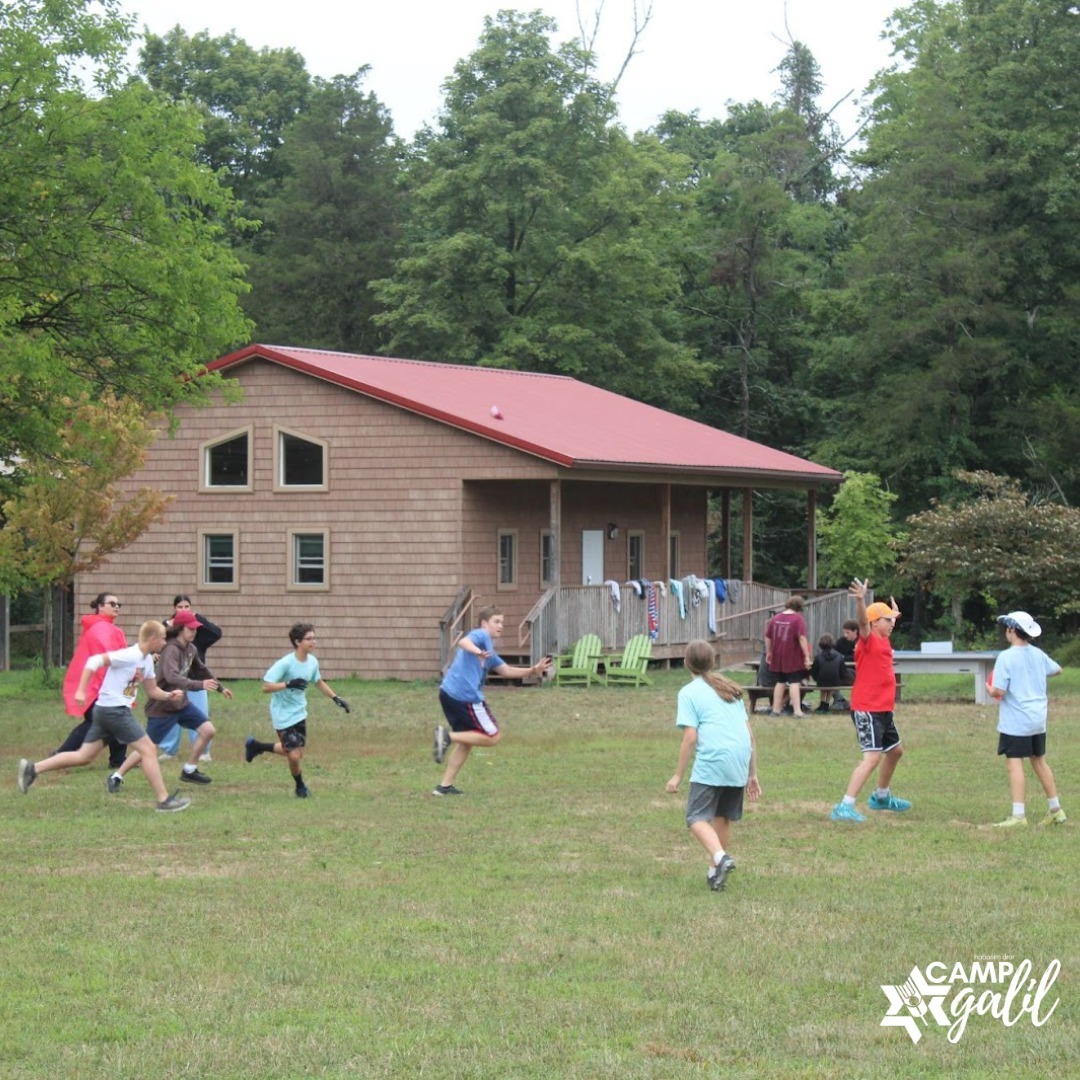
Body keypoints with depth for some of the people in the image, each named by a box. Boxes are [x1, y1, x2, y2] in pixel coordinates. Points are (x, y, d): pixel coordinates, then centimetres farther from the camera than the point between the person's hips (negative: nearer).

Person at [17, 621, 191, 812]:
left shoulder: (147, 660, 12)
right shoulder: (129, 656, -17)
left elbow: (151, 690, 22)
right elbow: (94, 661, -21)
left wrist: (168, 695, 2)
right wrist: (81, 690, -25)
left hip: (105, 710, 10)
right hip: (114, 710, -10)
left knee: (84, 756, 10)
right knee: (148, 750, -6)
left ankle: (33, 769, 11)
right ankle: (164, 800, -3)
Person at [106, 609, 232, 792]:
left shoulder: (190, 649, 3)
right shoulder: (171, 650, -24)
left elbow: (201, 670, 23)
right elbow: (172, 677, -41)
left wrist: (220, 687, 33)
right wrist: (200, 685, -51)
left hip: (181, 702, 8)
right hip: (162, 707, -8)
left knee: (207, 730, 0)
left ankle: (189, 771, 15)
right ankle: (116, 777, 10)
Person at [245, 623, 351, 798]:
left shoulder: (312, 662, -2)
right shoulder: (285, 663, -23)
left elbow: (319, 682, 19)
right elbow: (266, 687, -25)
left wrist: (336, 698, 12)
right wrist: (289, 684, -37)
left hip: (299, 713, 7)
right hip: (284, 715, -7)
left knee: (297, 752, 13)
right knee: (294, 755, -9)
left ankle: (256, 746, 35)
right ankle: (300, 786, 21)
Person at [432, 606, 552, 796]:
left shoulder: (489, 651, 27)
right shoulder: (481, 635, -2)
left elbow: (506, 670, 29)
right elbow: (464, 642, -24)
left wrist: (532, 670, 18)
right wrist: (477, 652, -45)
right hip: (466, 696, -10)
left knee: (467, 741, 18)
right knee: (493, 736, -1)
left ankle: (445, 786, 13)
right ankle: (448, 736, -12)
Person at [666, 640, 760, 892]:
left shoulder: (689, 693, 5)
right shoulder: (731, 690, 22)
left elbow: (690, 738, -5)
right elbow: (750, 735, 19)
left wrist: (678, 776, 1)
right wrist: (752, 775, 24)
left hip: (711, 762, -6)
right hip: (740, 763, 6)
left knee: (697, 817, -3)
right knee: (723, 817, 20)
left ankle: (720, 858, -27)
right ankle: (715, 870, 25)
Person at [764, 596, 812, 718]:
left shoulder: (775, 618, 7)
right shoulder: (798, 619, -10)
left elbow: (767, 637, 12)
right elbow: (802, 638, -17)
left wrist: (768, 653, 23)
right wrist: (807, 656, -16)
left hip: (778, 657, 5)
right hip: (793, 657, -5)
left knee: (780, 682, 15)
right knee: (794, 682, -3)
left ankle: (776, 709, 17)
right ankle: (797, 711, -8)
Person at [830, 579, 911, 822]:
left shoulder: (883, 641, 12)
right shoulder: (868, 640, -13)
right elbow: (863, 621, -36)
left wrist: (893, 613, 51)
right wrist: (861, 601, -53)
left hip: (883, 710, 10)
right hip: (867, 709, -10)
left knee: (895, 750, 26)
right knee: (872, 757, -20)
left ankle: (881, 797, 44)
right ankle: (844, 807, -25)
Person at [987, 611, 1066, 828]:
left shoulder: (1006, 657, -15)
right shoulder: (1038, 654, 6)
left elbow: (999, 691, -19)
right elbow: (1057, 670, 25)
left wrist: (989, 689, 3)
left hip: (1015, 721, -7)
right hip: (1038, 720, 7)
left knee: (1014, 763, -6)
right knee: (1039, 761, 18)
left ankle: (1018, 815, -12)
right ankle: (1056, 810, 24)